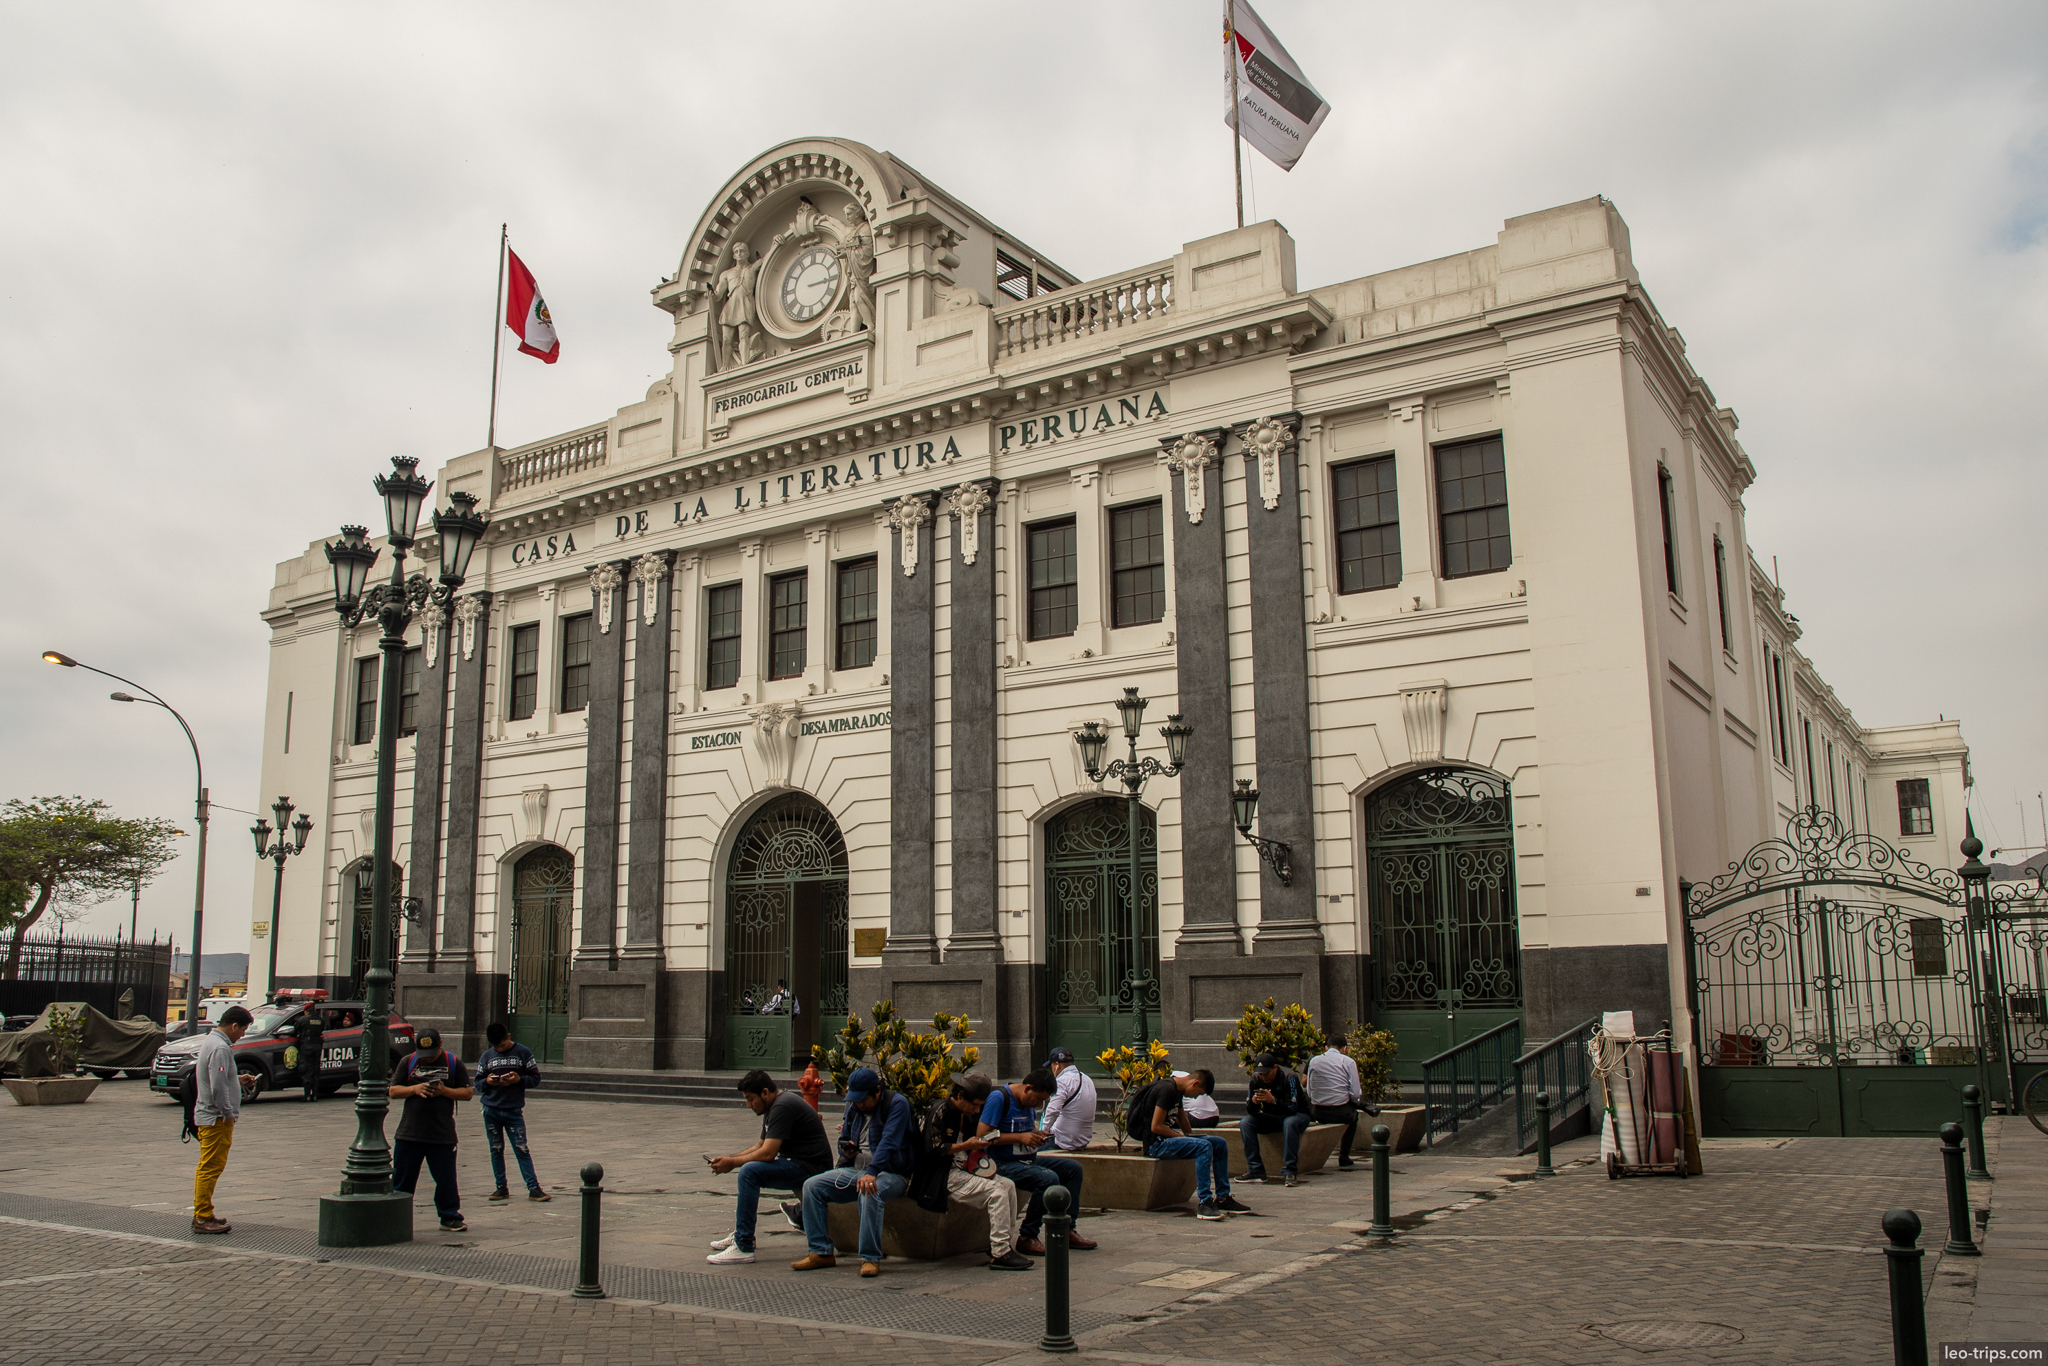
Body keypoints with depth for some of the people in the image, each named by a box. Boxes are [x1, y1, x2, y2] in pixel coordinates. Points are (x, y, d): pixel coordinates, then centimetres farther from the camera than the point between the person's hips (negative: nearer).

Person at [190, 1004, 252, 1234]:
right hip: (216, 1118, -11)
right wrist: (228, 1113, -17)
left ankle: (202, 1214, 24)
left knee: (208, 1167, 16)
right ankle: (203, 1218, -3)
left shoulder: (210, 1040, 13)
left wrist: (237, 1080, 16)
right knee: (211, 1167, -6)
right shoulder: (220, 1048, -19)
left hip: (207, 1116, 11)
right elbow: (218, 1086, -24)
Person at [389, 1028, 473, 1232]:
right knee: (401, 1179, 7)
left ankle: (450, 1218, 12)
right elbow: (393, 1091, 5)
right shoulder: (407, 1061, 6)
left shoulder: (454, 1063, 2)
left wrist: (444, 1091, -15)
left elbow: (468, 1093, 2)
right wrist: (414, 1089, -13)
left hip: (443, 1136, -1)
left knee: (446, 1179, 2)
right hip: (409, 1134, 1)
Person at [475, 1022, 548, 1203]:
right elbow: (477, 1083, 11)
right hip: (491, 1110, 3)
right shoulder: (487, 1056, 8)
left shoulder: (523, 1052, 0)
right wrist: (487, 1082, -11)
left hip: (514, 1111, -3)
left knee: (522, 1150, -5)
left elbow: (536, 1078, 1)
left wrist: (519, 1080, -17)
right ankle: (501, 1187, 16)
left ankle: (533, 1188, -5)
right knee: (496, 1150, 6)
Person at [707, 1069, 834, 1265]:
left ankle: (743, 1247, -23)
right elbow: (760, 1146, 22)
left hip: (810, 1167, -12)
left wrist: (732, 1163, -11)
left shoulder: (782, 1107, -18)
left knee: (750, 1171, -25)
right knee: (749, 1169, 25)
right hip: (795, 1163, 12)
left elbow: (767, 1153, -23)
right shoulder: (774, 1105, 15)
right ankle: (741, 1234, 31)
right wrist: (730, 1158, 9)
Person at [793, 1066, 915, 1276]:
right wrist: (846, 1150, -3)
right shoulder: (854, 1108, 12)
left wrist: (871, 1173, -37)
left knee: (869, 1193, -39)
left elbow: (889, 1142, -24)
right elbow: (845, 1140, 24)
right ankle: (821, 1253, -7)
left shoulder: (898, 1104, -11)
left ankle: (871, 1258, -30)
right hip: (855, 1170, 7)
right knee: (812, 1186, -9)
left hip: (891, 1173, -7)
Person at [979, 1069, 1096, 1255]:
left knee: (1073, 1168, 3)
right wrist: (1020, 1137, -23)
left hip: (1028, 1160, 10)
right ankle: (1027, 1238, -18)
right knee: (1048, 1178, -30)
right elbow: (982, 1136, -23)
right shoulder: (999, 1098, -17)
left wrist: (1037, 1135, 4)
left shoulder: (1029, 1101, 11)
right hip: (1004, 1164, -10)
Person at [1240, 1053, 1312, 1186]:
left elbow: (1293, 1108, -29)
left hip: (1296, 1114, -5)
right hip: (1271, 1118, 5)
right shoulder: (1255, 1079, -10)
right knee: (1245, 1123, -19)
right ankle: (1256, 1170, -20)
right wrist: (1254, 1102, -34)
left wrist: (1273, 1101, -44)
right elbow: (1250, 1111, -10)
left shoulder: (1288, 1078, -23)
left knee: (1290, 1123, -39)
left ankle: (1289, 1171, -34)